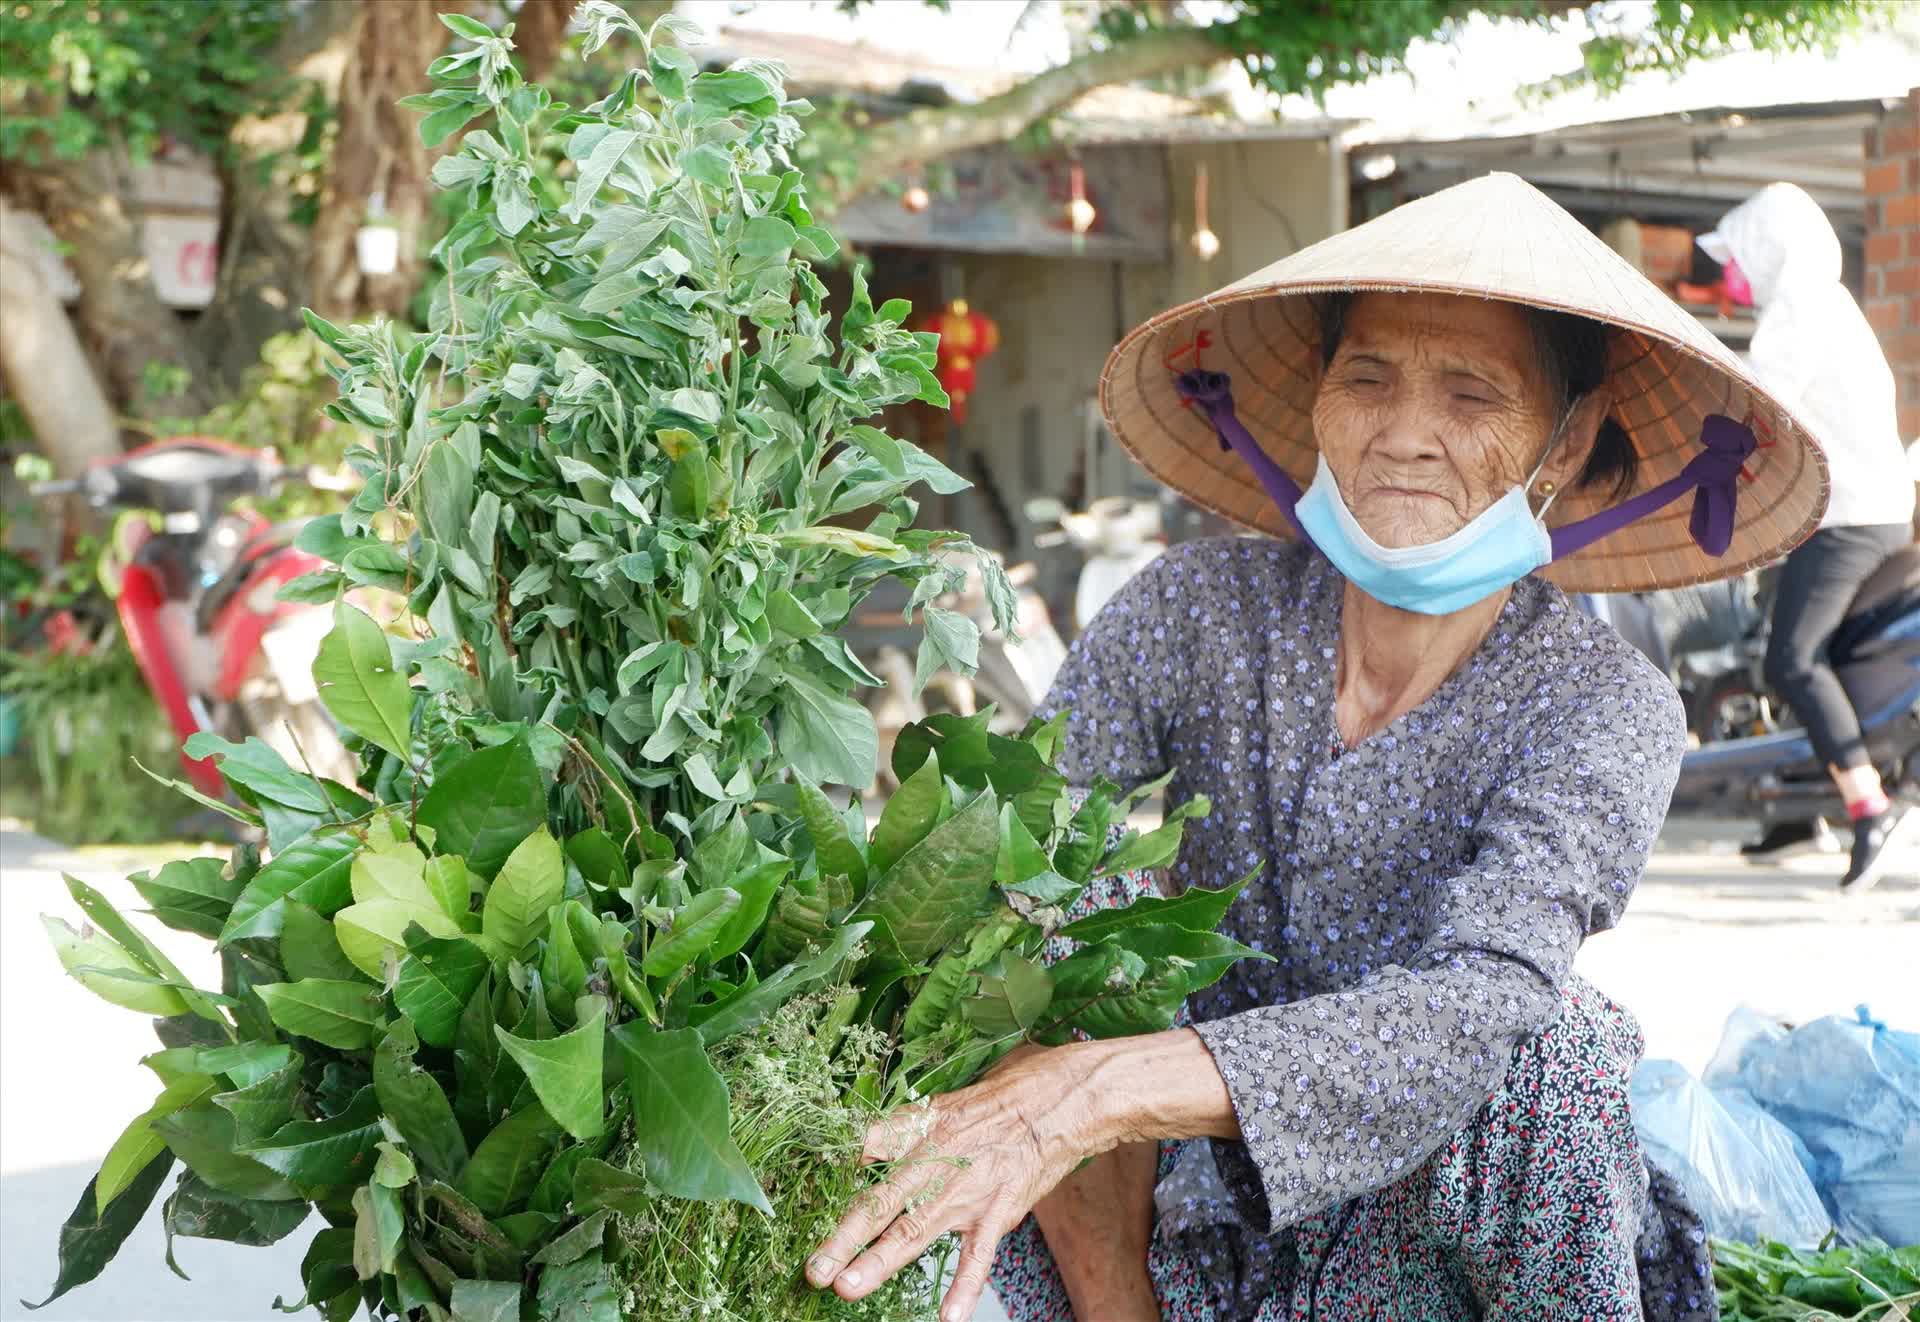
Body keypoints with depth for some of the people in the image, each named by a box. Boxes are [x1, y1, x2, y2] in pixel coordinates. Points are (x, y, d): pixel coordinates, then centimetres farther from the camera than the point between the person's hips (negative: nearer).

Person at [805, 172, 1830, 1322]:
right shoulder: (1202, 612, -10)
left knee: (1539, 1054, -33)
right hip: (1195, 1217, 2)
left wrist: (1096, 1091, -47)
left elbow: (1483, 1001, -34)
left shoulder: (1605, 708, -17)